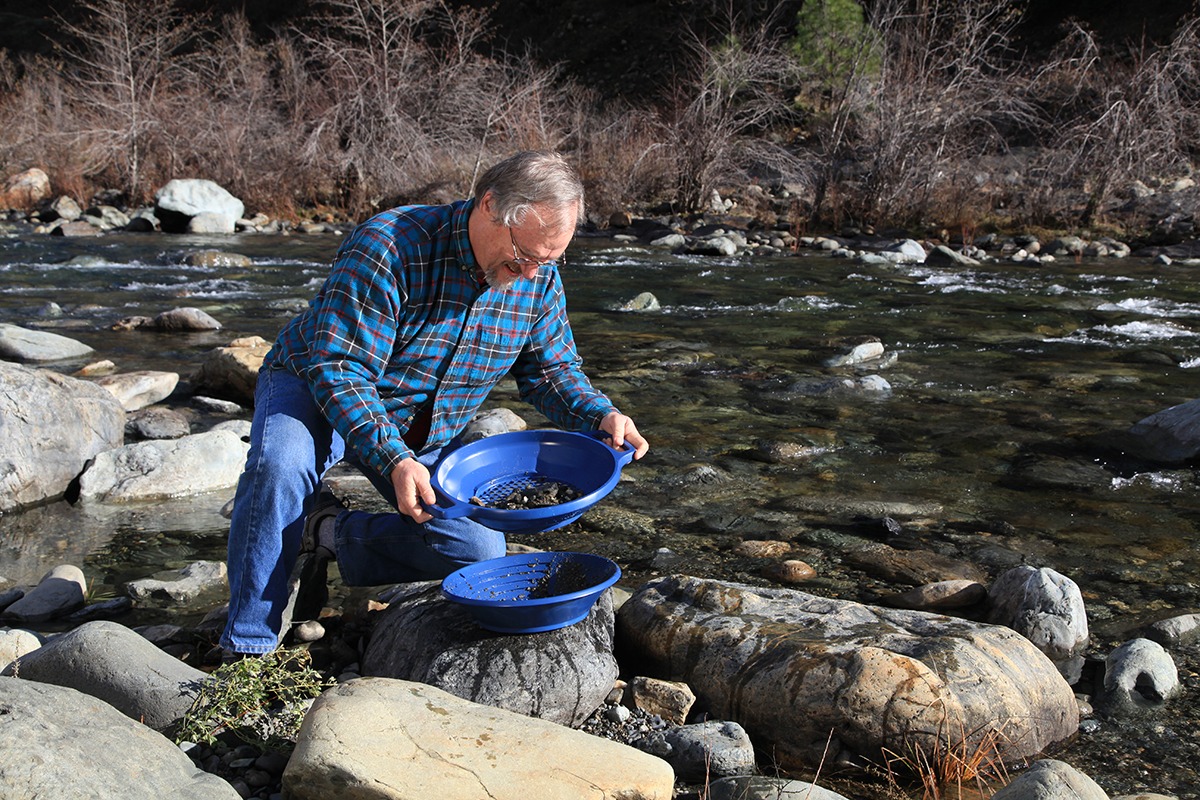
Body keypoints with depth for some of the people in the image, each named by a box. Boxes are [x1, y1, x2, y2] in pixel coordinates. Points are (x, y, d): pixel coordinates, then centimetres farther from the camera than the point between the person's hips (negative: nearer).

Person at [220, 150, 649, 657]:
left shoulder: (540, 277, -12)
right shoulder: (389, 247, -31)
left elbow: (552, 370, 0)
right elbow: (338, 370, -32)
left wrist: (602, 416, -21)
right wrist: (394, 461, -44)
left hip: (427, 434, 5)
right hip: (316, 389, -5)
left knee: (480, 554, -10)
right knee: (280, 467, -37)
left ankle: (336, 533, 6)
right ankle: (247, 649, -20)